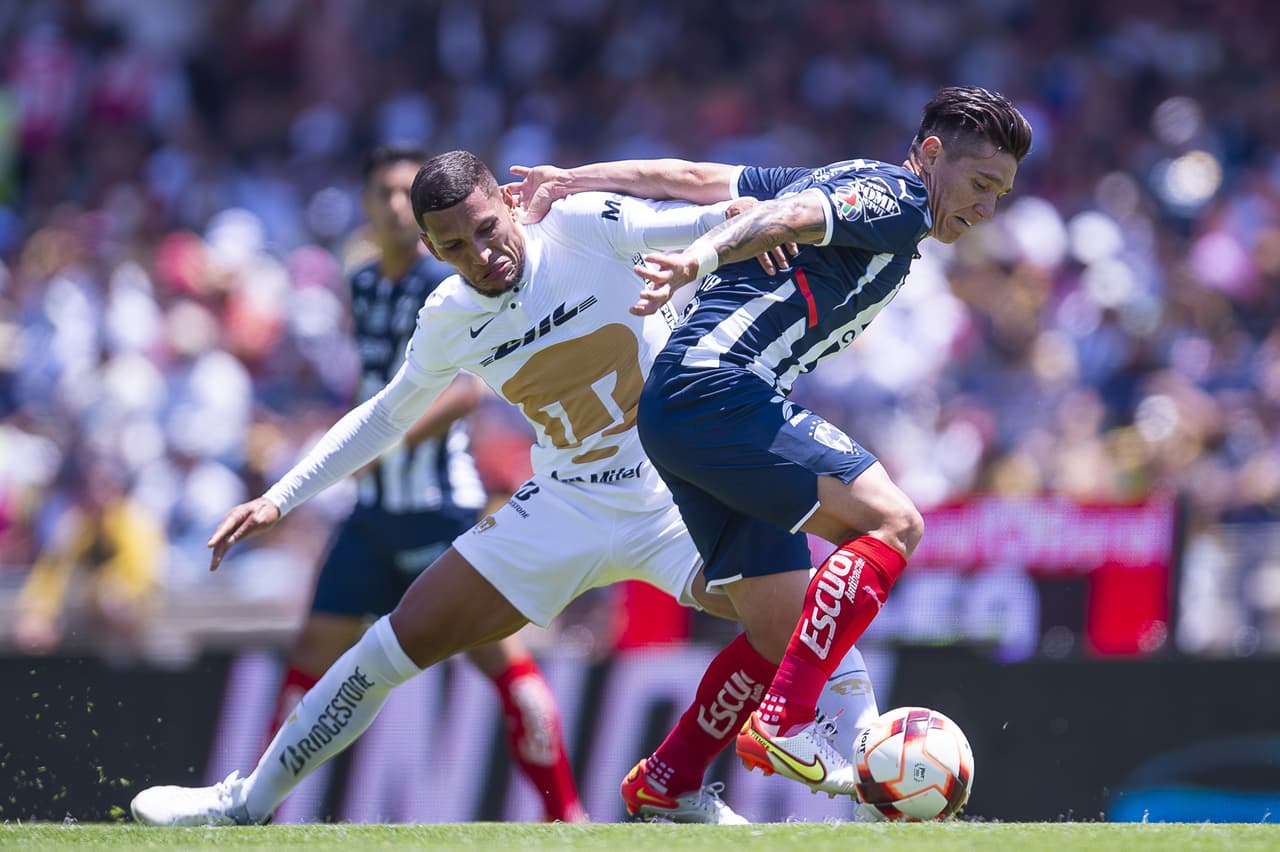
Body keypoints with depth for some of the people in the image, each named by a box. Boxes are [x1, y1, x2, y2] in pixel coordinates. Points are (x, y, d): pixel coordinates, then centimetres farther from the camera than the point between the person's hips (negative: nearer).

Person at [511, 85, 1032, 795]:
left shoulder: (848, 185, 26)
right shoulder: (897, 196, -2)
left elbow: (697, 179, 21)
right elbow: (787, 215, -22)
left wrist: (573, 180, 17)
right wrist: (703, 256, -39)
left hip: (674, 410, 10)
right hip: (719, 385, -10)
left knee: (785, 626, 8)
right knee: (892, 523, -17)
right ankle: (784, 724, -23)